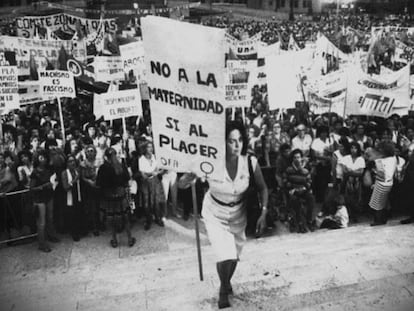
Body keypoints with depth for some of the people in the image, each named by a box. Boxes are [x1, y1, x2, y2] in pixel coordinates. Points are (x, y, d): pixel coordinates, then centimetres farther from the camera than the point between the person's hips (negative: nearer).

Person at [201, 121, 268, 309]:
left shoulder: (250, 162, -22)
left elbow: (262, 188, -6)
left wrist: (264, 213, -13)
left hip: (238, 214, 3)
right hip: (214, 214, -3)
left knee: (234, 256, 18)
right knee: (226, 257, -12)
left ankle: (226, 284, 53)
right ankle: (223, 291, 22)